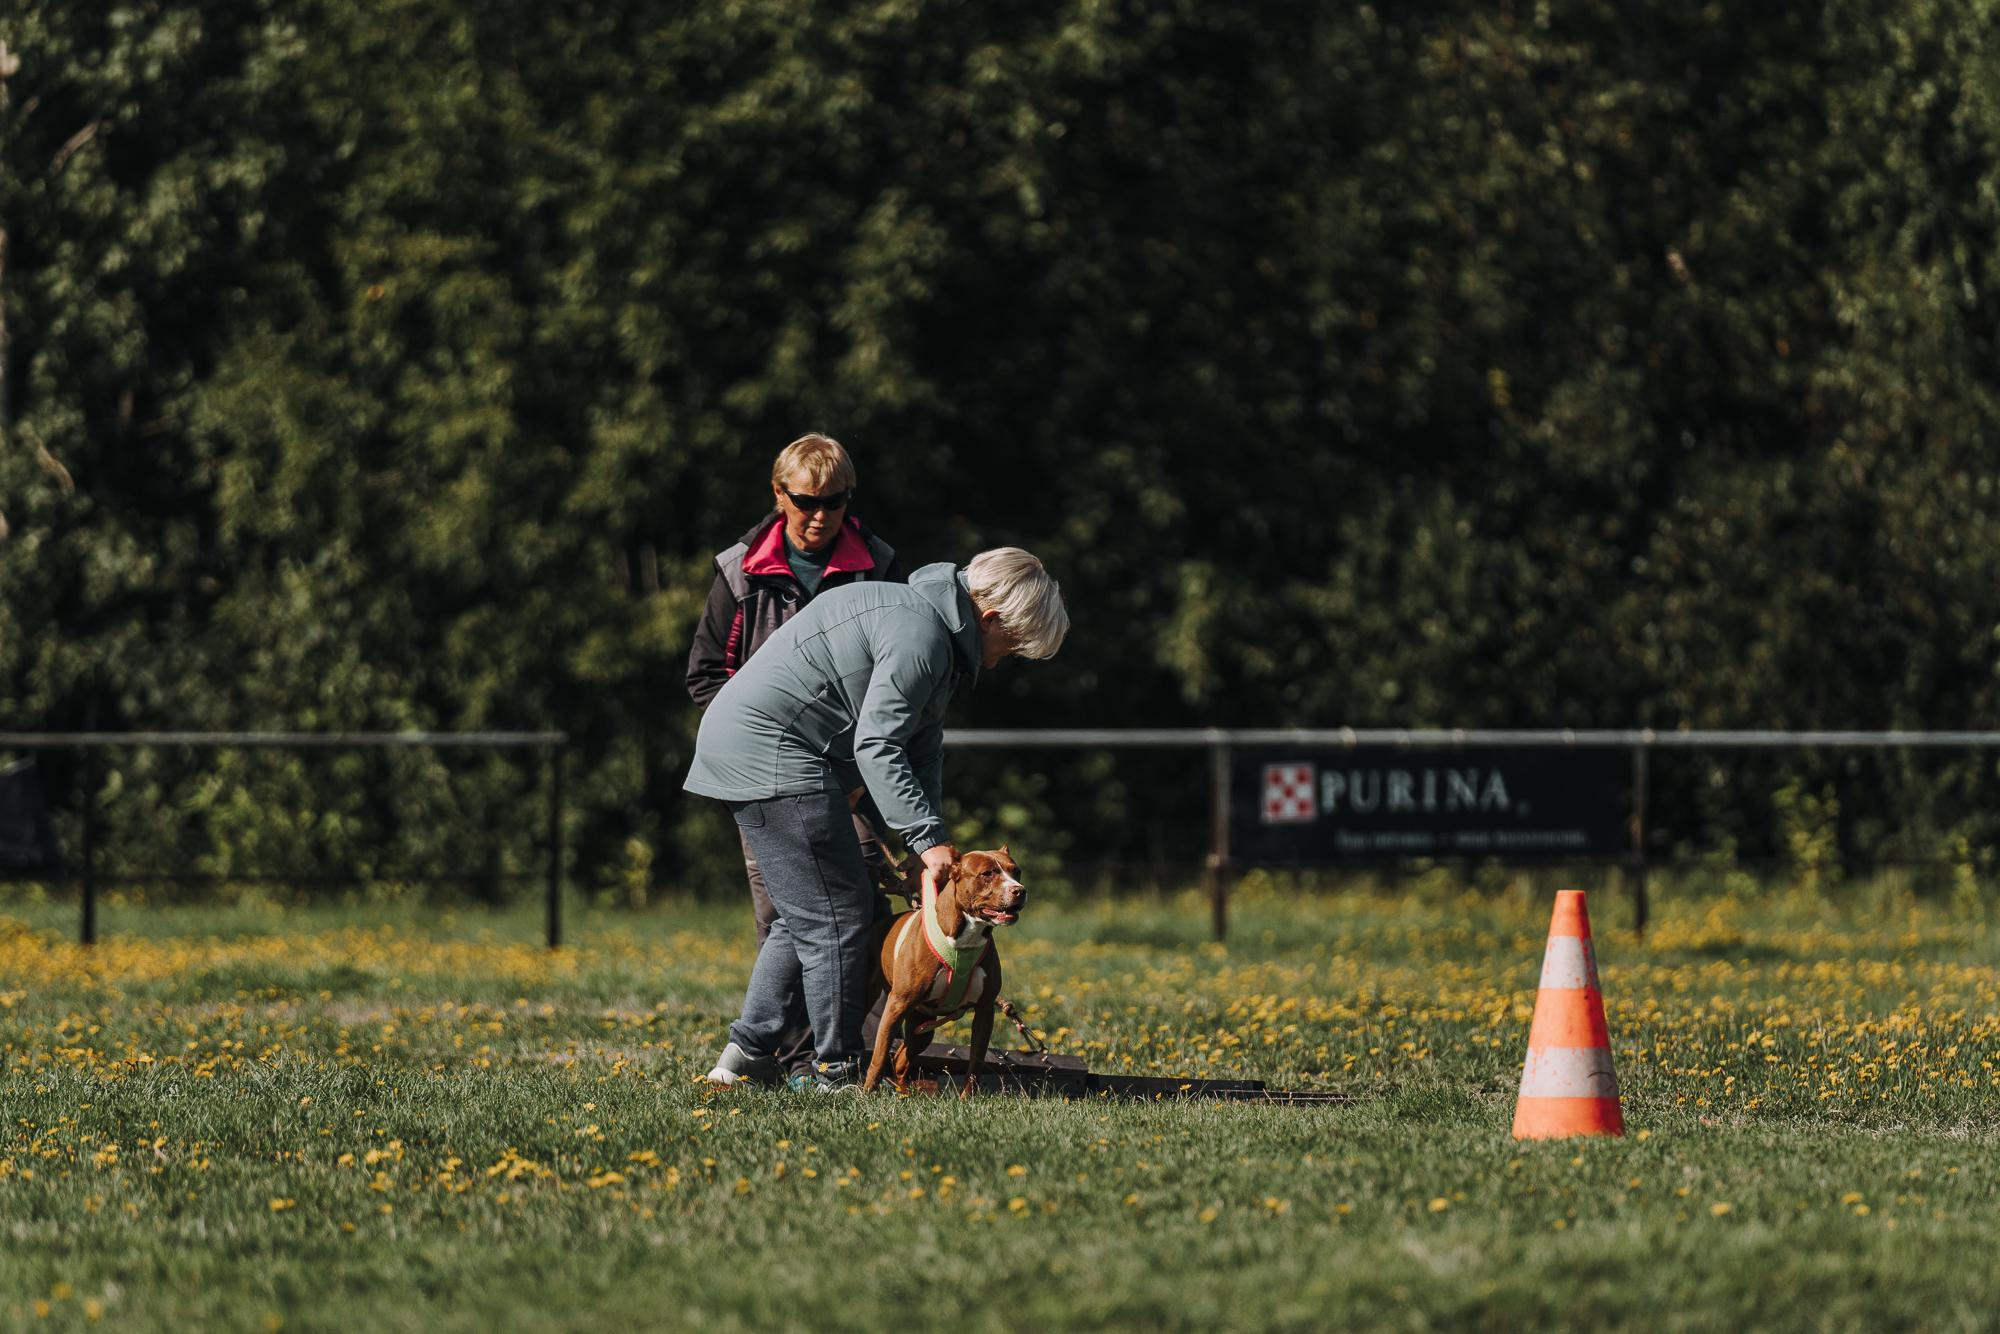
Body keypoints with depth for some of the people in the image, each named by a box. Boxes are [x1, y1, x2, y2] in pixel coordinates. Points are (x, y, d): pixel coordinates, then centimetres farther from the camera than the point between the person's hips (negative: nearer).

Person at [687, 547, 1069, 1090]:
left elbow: (922, 748, 15)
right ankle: (837, 1073, -2)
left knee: (804, 915, 16)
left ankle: (748, 1055, 17)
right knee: (837, 916, -7)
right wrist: (927, 839, -26)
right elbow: (876, 746, -23)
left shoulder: (935, 628, 17)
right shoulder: (920, 636, -17)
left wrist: (931, 845, 4)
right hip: (770, 753, -11)